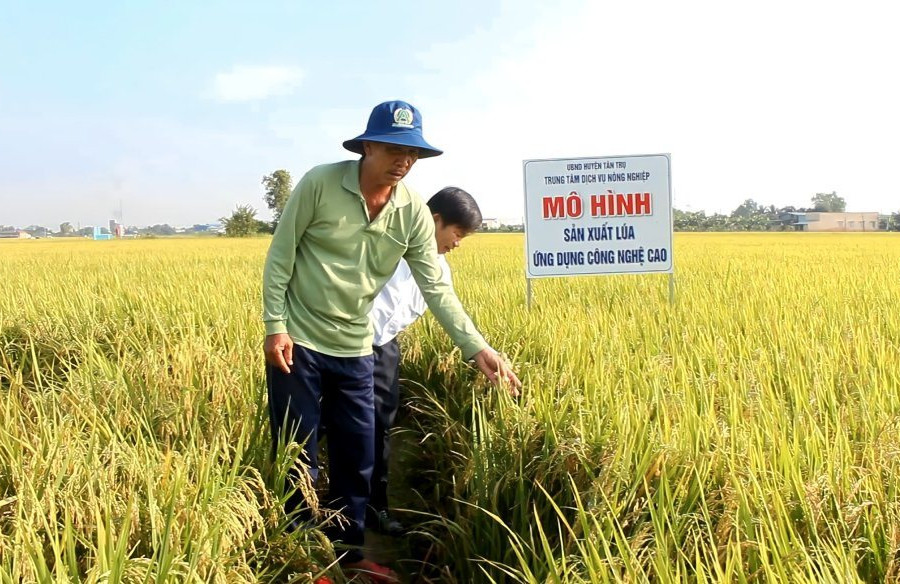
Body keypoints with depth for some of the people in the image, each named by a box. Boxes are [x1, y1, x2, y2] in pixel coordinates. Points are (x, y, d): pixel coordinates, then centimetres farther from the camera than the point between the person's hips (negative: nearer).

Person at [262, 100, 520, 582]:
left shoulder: (414, 213, -5)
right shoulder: (319, 183, -15)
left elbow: (435, 288, -5)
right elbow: (280, 256, -9)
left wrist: (477, 348, -13)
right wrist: (275, 326, -14)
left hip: (355, 350, 4)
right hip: (297, 342, -4)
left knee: (357, 459, 12)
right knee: (297, 457, 5)